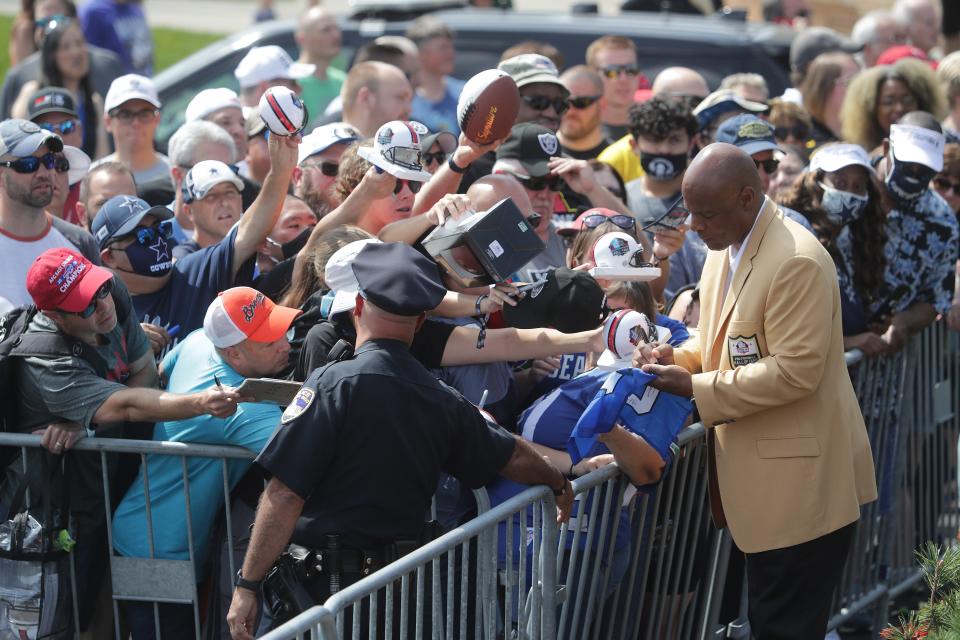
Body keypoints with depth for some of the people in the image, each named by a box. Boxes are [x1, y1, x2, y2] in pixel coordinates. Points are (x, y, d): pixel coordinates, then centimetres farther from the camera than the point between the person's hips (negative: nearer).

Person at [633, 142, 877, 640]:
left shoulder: (796, 261, -22)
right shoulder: (725, 251, 8)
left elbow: (795, 371, -25)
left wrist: (695, 387, -21)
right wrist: (678, 357, 0)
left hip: (797, 474, -9)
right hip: (754, 466, 9)